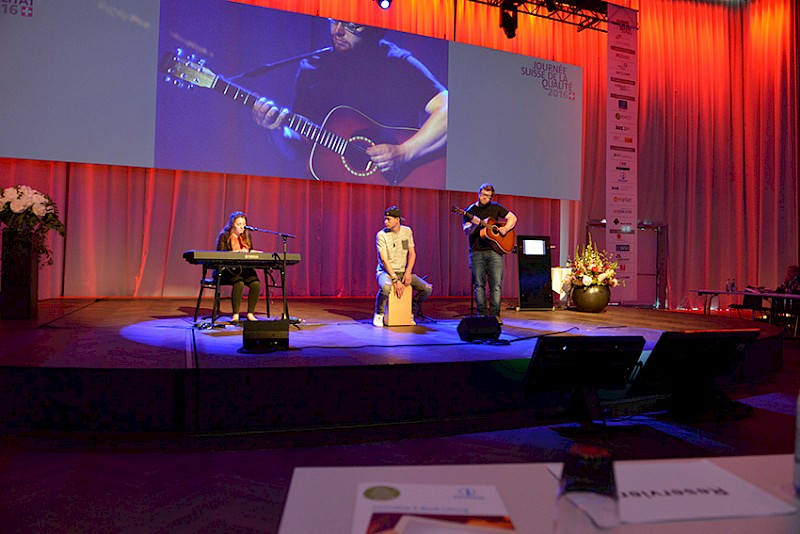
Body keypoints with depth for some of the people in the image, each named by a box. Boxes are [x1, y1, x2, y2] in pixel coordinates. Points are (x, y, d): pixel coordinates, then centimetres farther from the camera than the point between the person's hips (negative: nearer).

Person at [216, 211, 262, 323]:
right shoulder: (224, 236, 0)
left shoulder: (247, 236, 17)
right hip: (229, 268, -5)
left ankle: (250, 313, -14)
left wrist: (255, 252, -4)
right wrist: (237, 252, -19)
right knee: (239, 283, -35)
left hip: (245, 268, 5)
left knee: (256, 284, -25)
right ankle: (235, 315, -24)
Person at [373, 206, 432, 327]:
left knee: (427, 288, -13)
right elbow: (384, 259, -17)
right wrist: (395, 280, -24)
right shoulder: (381, 235, -11)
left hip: (403, 271, 5)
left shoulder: (407, 231, 3)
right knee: (386, 287, -39)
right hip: (386, 271, -4)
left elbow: (412, 253, 5)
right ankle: (378, 315, -9)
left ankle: (411, 313, 12)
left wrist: (408, 272, -11)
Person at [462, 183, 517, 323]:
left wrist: (506, 228, -3)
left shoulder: (495, 207, 12)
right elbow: (466, 231, -3)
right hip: (477, 252, -1)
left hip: (494, 250, 1)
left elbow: (512, 218, 15)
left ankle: (495, 314, -4)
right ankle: (482, 314, 5)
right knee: (479, 284, 0)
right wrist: (474, 224, -24)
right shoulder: (470, 210, 7)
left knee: (496, 284, -6)